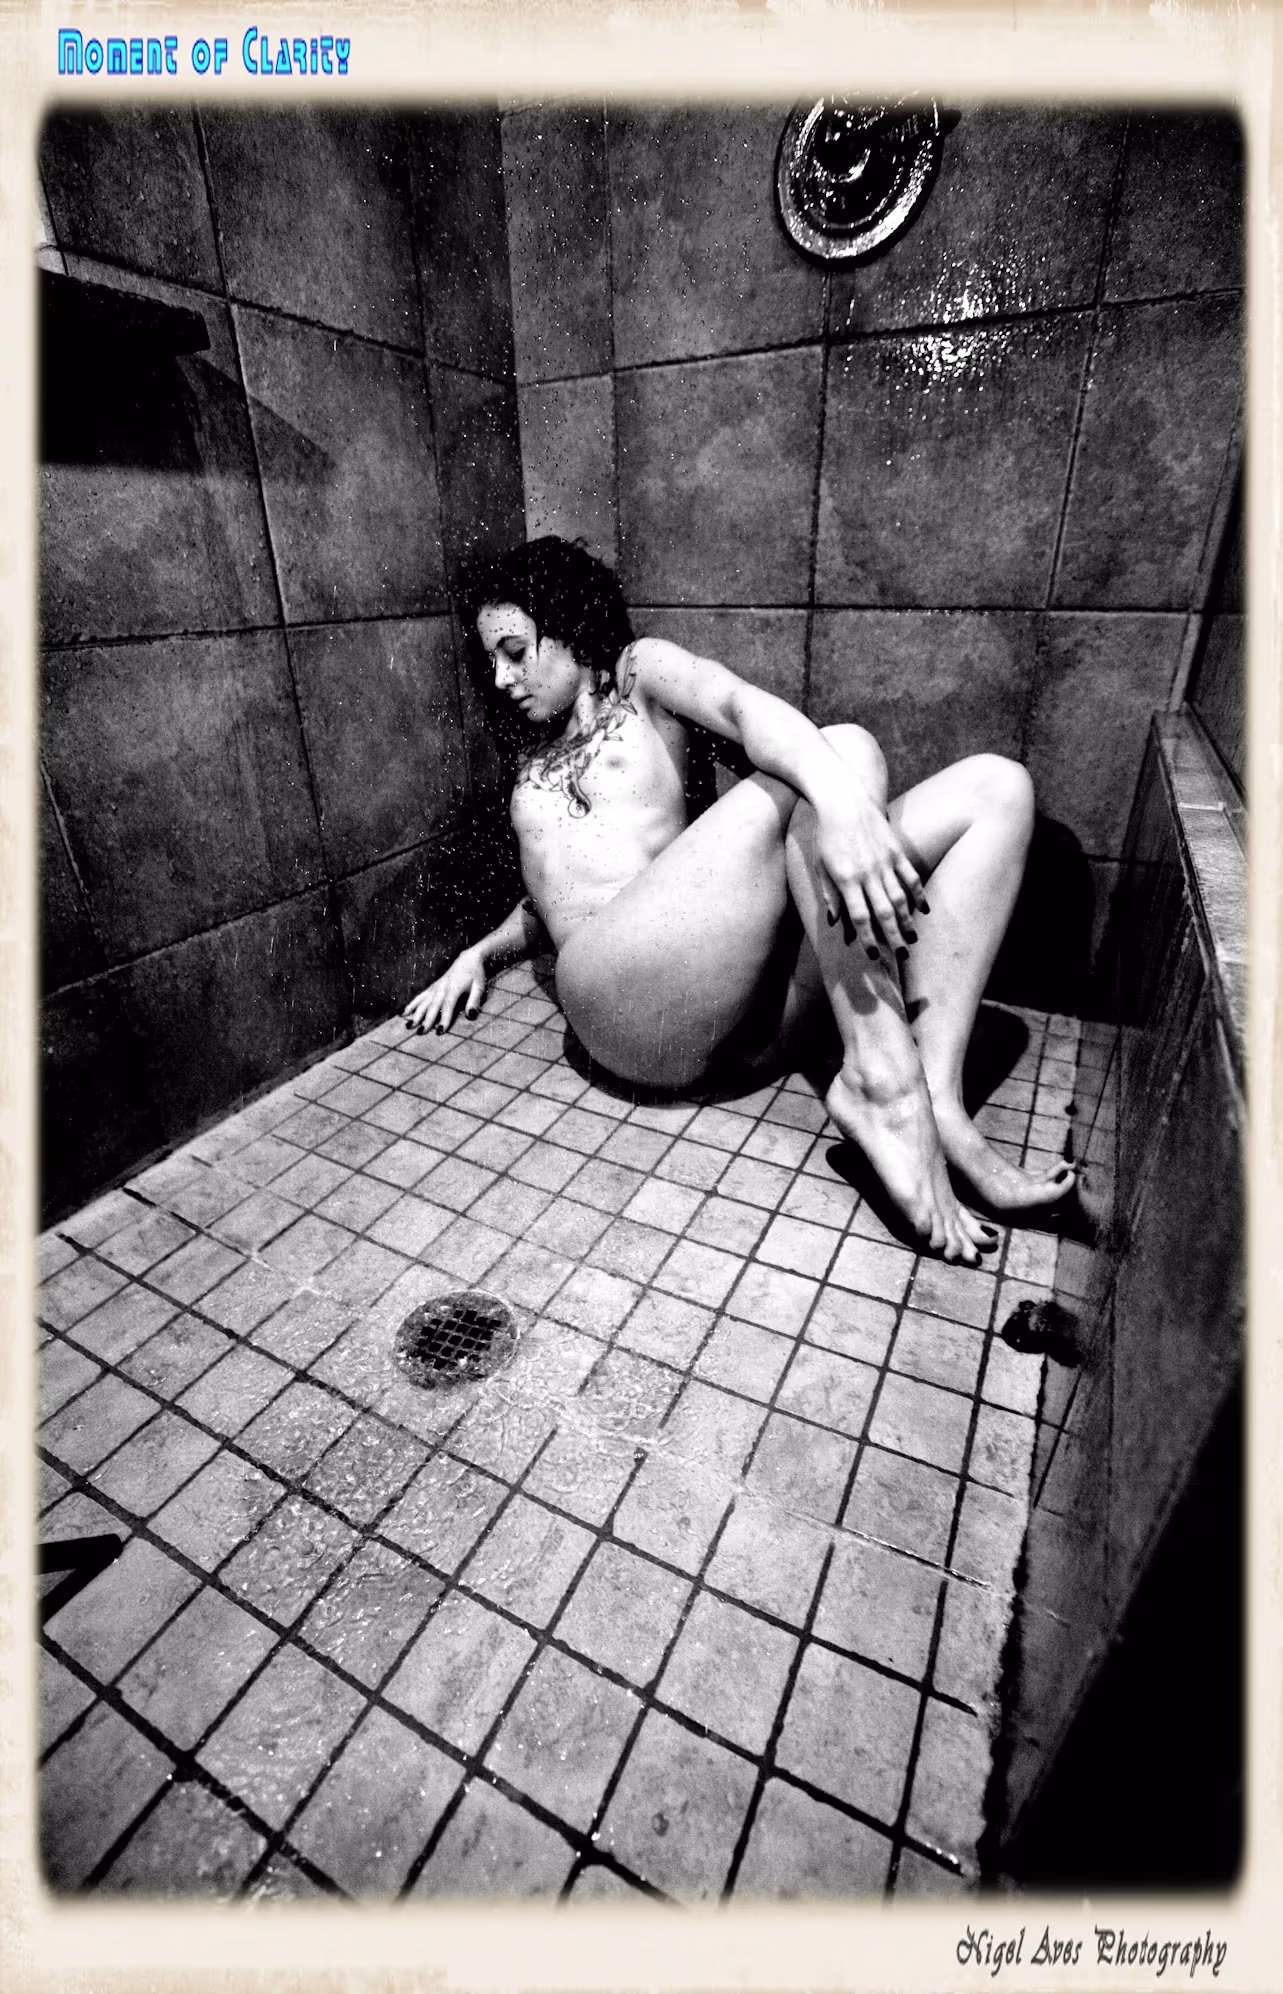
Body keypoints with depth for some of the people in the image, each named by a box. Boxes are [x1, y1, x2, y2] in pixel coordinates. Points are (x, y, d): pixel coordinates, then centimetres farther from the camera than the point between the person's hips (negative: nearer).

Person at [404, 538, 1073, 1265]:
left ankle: (938, 1097, -23)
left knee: (997, 786, -9)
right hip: (623, 997, -1)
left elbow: (744, 706, -4)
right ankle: (879, 1082, -27)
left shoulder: (639, 670, 19)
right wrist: (479, 954, 13)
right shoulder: (535, 757, 30)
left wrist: (842, 797, -25)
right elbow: (548, 900, 33)